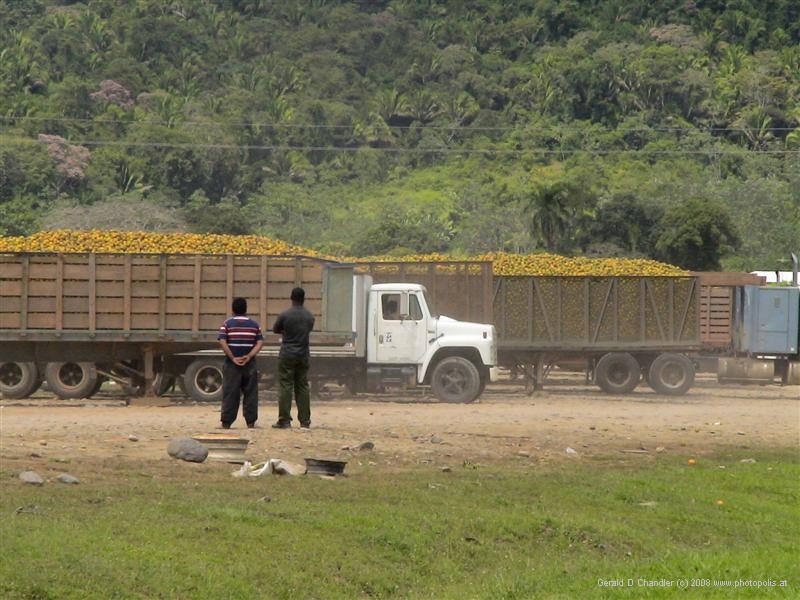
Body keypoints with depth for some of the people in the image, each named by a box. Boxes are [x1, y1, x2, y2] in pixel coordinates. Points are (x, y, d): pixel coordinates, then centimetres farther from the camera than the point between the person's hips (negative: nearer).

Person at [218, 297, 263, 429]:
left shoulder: (227, 324, -1)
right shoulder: (254, 325, 6)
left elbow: (222, 342, -12)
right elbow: (260, 343, -3)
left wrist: (233, 358, -11)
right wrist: (249, 357, -10)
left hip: (232, 364, -1)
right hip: (250, 364, 1)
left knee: (230, 393, 1)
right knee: (250, 393, 7)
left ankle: (226, 422, 0)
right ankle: (251, 421, 6)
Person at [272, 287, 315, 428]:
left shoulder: (284, 315, -9)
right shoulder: (310, 317, 3)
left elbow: (275, 330, 5)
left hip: (287, 355, -4)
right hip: (304, 355, 4)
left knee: (285, 387, -1)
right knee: (302, 387, 9)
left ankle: (284, 420, -5)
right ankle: (305, 420, 9)